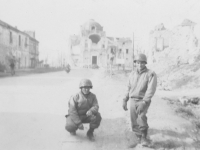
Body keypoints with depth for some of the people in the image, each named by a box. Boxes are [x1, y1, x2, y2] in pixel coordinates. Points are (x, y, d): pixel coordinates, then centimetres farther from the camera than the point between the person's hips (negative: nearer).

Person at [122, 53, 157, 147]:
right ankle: (139, 139, 22)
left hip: (143, 101, -4)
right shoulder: (132, 74, 7)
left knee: (141, 118, -24)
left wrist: (143, 103, -26)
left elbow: (151, 90, -18)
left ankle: (144, 138, -3)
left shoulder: (151, 74, -10)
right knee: (134, 123, 4)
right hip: (132, 100, 4)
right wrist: (125, 100, 12)